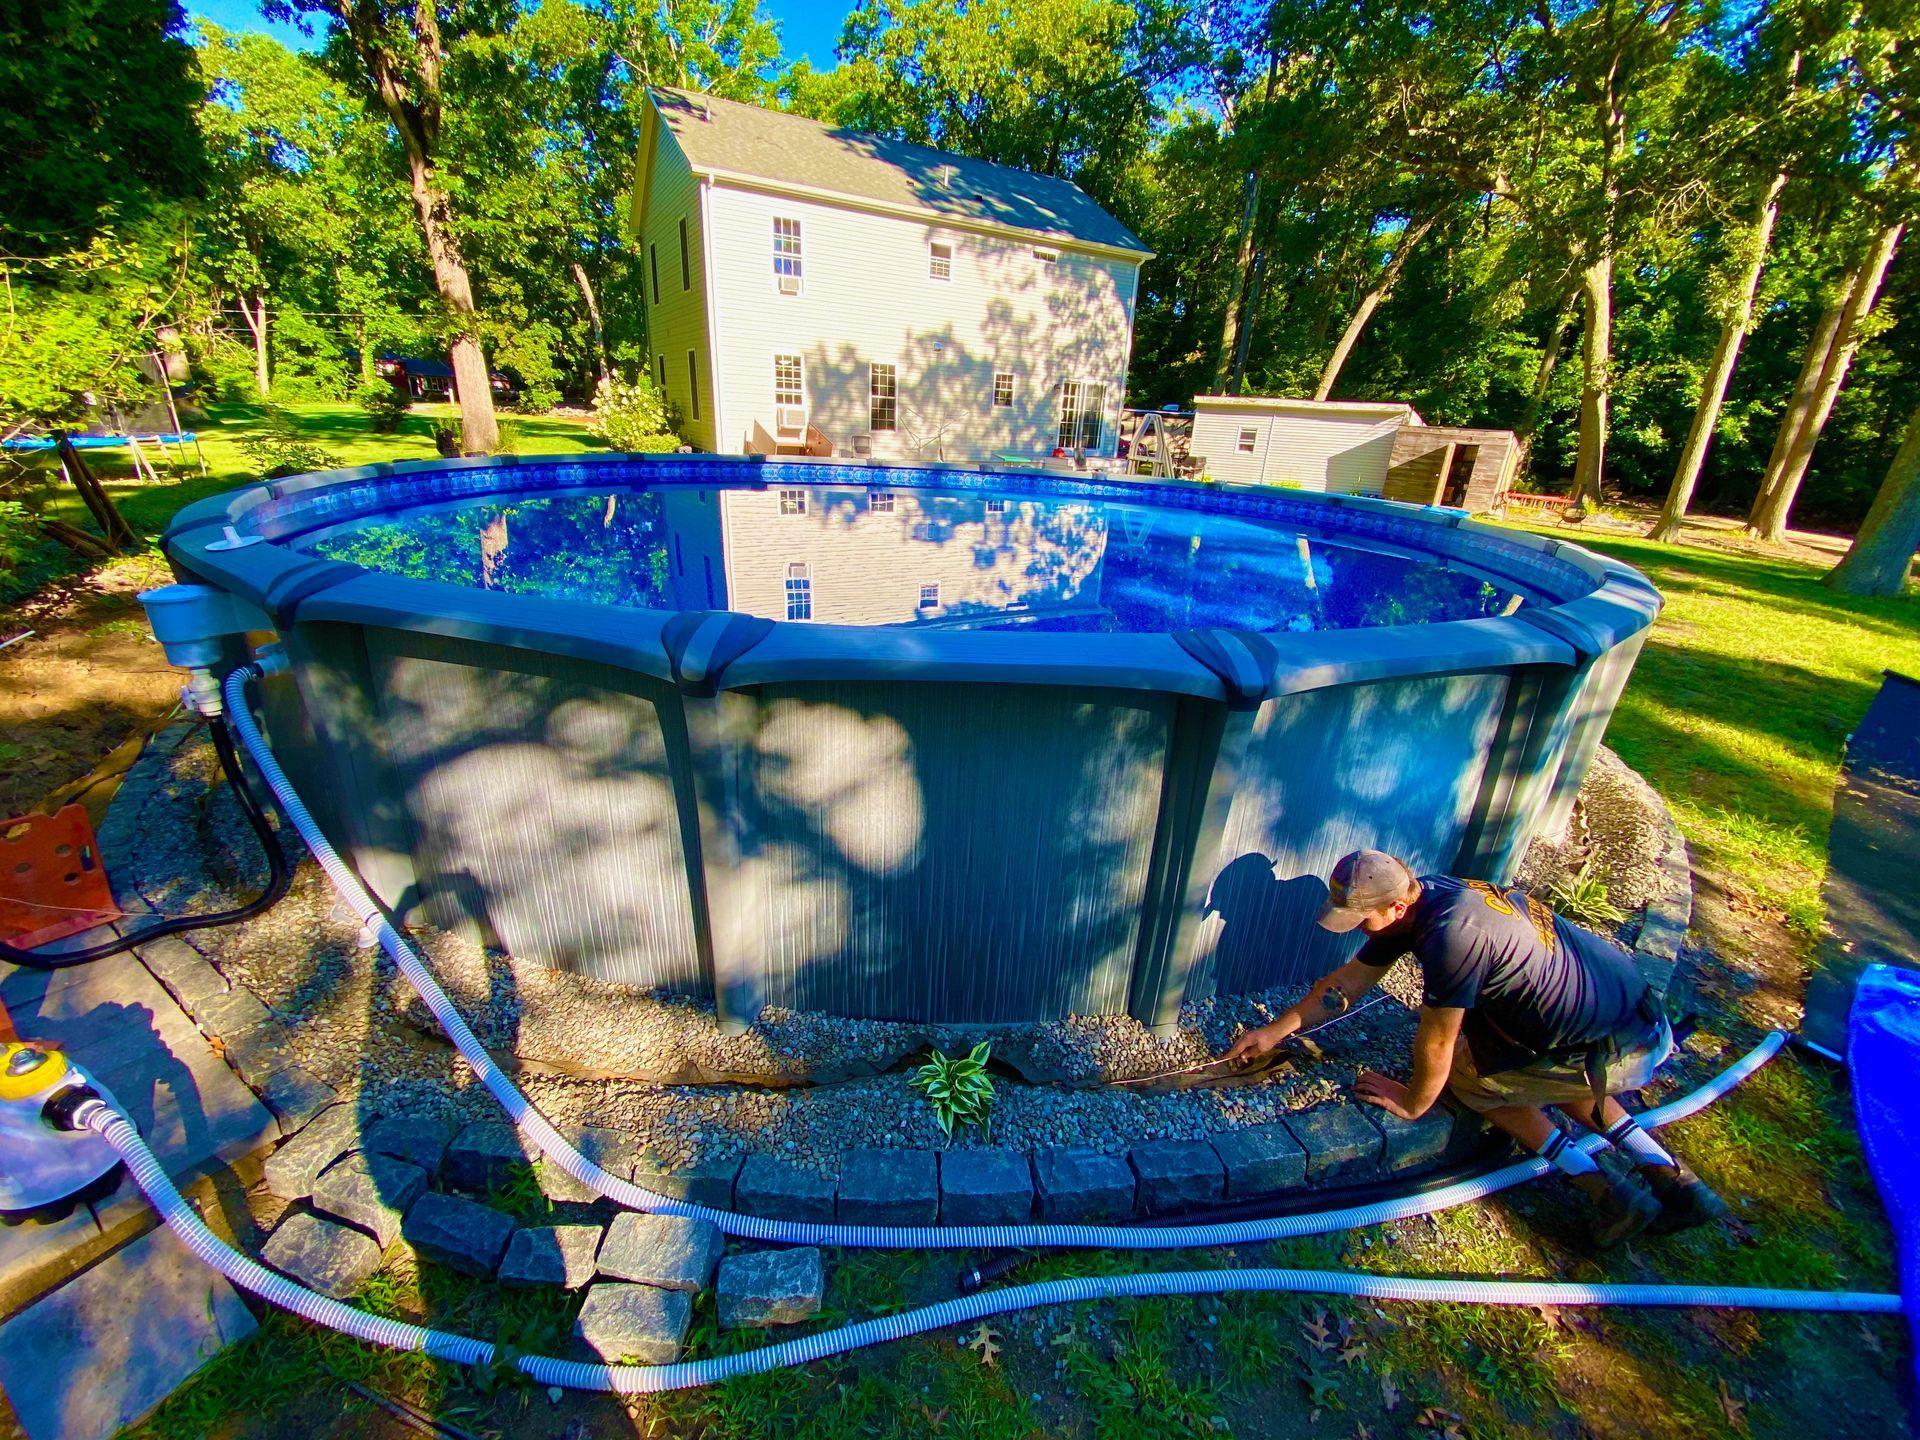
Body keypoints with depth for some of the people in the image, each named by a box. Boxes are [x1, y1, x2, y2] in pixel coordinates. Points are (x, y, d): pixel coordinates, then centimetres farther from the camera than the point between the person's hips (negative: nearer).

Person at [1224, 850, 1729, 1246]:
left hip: (1620, 1050, -9)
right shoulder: (1416, 896, -5)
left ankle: (1609, 1193, 9)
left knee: (1466, 1074, 3)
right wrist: (1275, 1030, 4)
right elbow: (1350, 979, 3)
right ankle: (1670, 1176, 27)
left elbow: (1435, 1045, -20)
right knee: (1537, 1067, 31)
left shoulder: (1452, 936, -33)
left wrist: (1412, 1102, -1)